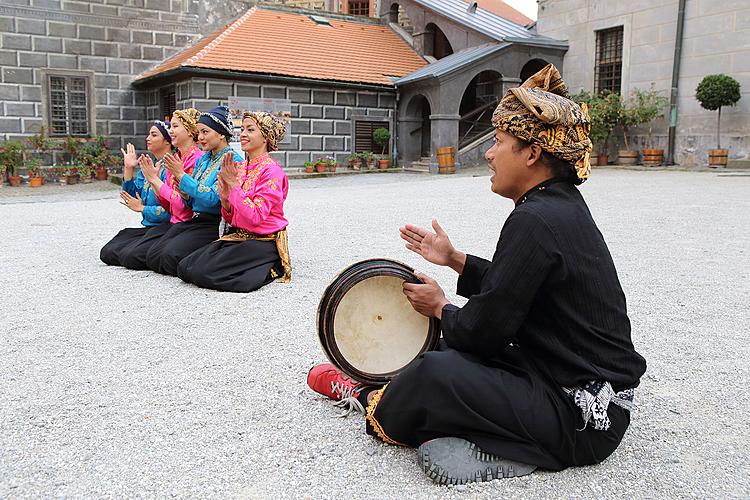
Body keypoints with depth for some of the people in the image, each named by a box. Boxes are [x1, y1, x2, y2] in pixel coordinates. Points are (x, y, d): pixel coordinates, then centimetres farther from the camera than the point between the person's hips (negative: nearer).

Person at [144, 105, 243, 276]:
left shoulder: (232, 160, -10)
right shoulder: (202, 159, 15)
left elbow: (212, 198, -20)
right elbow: (191, 203, 17)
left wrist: (182, 175, -17)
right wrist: (184, 194, -6)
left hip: (214, 224, -8)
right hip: (193, 220, 8)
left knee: (171, 255, -24)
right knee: (152, 257, -4)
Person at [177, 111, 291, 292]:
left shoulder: (271, 170, -12)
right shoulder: (240, 168, 11)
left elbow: (255, 216, -21)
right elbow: (230, 219, 13)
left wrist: (234, 185, -17)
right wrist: (225, 199, -7)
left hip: (262, 242, -8)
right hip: (236, 237, 8)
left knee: (204, 272, -21)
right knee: (184, 267, -6)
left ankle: (270, 270, -5)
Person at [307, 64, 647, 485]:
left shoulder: (534, 222, -25)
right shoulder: (563, 203, 6)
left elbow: (486, 329, -20)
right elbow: (516, 286, 17)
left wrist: (441, 307, -1)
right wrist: (454, 259, 16)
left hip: (583, 418, -10)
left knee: (435, 372, -20)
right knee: (453, 347, 21)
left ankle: (371, 400, 8)